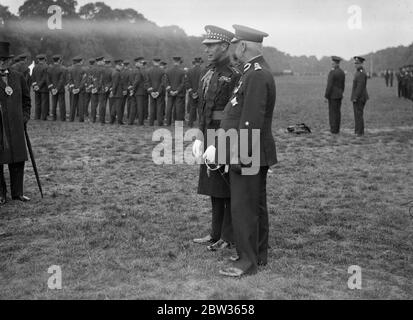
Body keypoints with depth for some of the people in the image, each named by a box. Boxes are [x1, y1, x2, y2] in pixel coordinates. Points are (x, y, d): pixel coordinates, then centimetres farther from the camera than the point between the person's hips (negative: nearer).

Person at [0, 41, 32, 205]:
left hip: (15, 125, 3)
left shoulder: (18, 77, 9)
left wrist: (25, 116, 9)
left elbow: (26, 99, 19)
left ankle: (17, 192, 18)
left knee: (18, 160, 6)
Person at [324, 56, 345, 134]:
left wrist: (326, 96, -14)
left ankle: (333, 129, -2)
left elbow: (329, 85, -19)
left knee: (332, 112, -2)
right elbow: (343, 85, 13)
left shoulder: (332, 72, -17)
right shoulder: (342, 72, 8)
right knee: (338, 112, 10)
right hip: (339, 95, 7)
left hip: (332, 95, -7)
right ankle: (337, 129, 13)